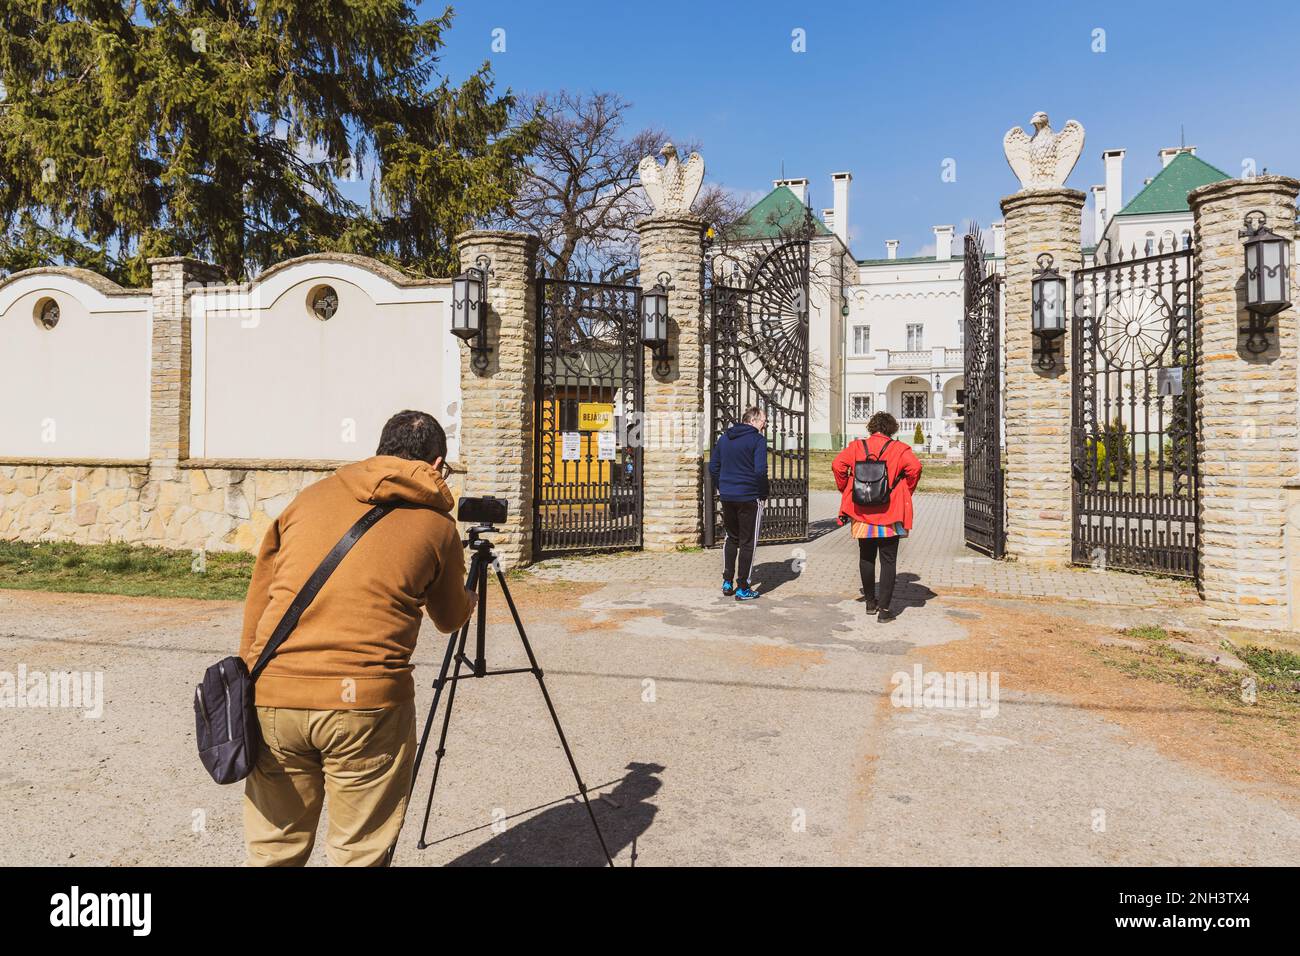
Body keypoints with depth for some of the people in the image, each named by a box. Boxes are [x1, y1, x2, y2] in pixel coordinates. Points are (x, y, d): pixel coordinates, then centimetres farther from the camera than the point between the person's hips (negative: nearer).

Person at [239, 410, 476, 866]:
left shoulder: (312, 496, 13)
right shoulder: (437, 525, 5)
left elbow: (258, 597, 13)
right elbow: (451, 619, 20)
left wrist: (248, 678, 21)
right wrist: (469, 597, 42)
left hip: (272, 697, 4)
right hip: (365, 702, -3)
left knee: (273, 851, 19)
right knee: (359, 855, 12)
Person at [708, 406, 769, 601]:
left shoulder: (724, 439, 10)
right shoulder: (757, 440, -10)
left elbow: (713, 467, 11)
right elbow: (760, 470, -18)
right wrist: (764, 493, -6)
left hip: (727, 497, 6)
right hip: (750, 497, -6)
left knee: (731, 538, 21)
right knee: (747, 542, 3)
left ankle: (727, 582, 21)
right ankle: (743, 589, 7)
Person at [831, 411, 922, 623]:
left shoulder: (857, 446, 3)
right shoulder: (898, 448, -2)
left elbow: (837, 465, -8)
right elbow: (914, 467, -16)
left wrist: (845, 489, 5)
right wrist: (906, 492, 0)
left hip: (862, 513, 2)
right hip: (890, 514, -2)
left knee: (866, 558, 18)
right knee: (888, 561, 4)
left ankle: (870, 601, 29)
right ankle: (884, 608, 2)